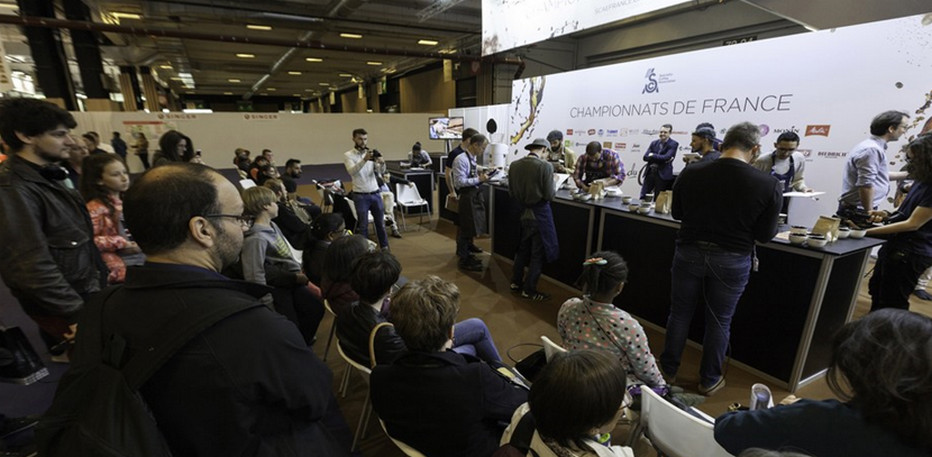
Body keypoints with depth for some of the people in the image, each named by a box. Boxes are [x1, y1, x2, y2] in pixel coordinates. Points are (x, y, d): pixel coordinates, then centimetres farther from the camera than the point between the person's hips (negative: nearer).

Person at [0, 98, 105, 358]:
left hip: (88, 292, 8)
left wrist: (96, 283, 15)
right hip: (62, 309, -8)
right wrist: (78, 315, -19)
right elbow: (31, 269, -25)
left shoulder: (49, 177, 8)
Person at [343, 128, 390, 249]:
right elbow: (352, 171, -22)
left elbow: (378, 172, -3)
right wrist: (364, 160, -37)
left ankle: (385, 247, 26)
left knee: (380, 223, 13)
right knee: (363, 225, 4)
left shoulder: (372, 153, 7)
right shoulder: (348, 155, -4)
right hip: (360, 196, -4)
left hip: (375, 194, 4)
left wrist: (382, 164, -26)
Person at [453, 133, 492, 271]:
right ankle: (464, 261, 15)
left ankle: (467, 254, 35)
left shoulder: (472, 158, 9)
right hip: (466, 197, -9)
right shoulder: (461, 160, -18)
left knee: (472, 227, 19)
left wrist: (480, 176, 4)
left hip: (474, 195, 9)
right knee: (466, 229, 1)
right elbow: (460, 182, -24)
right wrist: (479, 179, -20)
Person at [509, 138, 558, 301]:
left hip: (521, 212, 5)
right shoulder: (545, 166, -18)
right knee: (538, 253, 9)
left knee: (522, 248, 23)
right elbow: (549, 196, -16)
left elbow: (511, 192, 3)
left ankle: (516, 282, 33)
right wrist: (554, 189, 4)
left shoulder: (514, 165, -3)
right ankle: (529, 290, 18)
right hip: (538, 214, -5)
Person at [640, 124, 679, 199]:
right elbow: (645, 157, -2)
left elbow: (666, 157, -17)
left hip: (662, 175, -4)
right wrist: (661, 159, -13)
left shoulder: (673, 144, -3)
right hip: (650, 172, 4)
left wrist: (653, 155, -8)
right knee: (643, 197, 3)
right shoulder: (654, 143, 10)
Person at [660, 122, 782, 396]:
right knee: (719, 321, 16)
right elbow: (765, 236, -5)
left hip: (690, 253, 1)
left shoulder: (690, 173, -11)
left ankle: (669, 369, 30)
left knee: (680, 313, 16)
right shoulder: (769, 186, -16)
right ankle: (709, 380, 32)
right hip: (732, 261, -1)